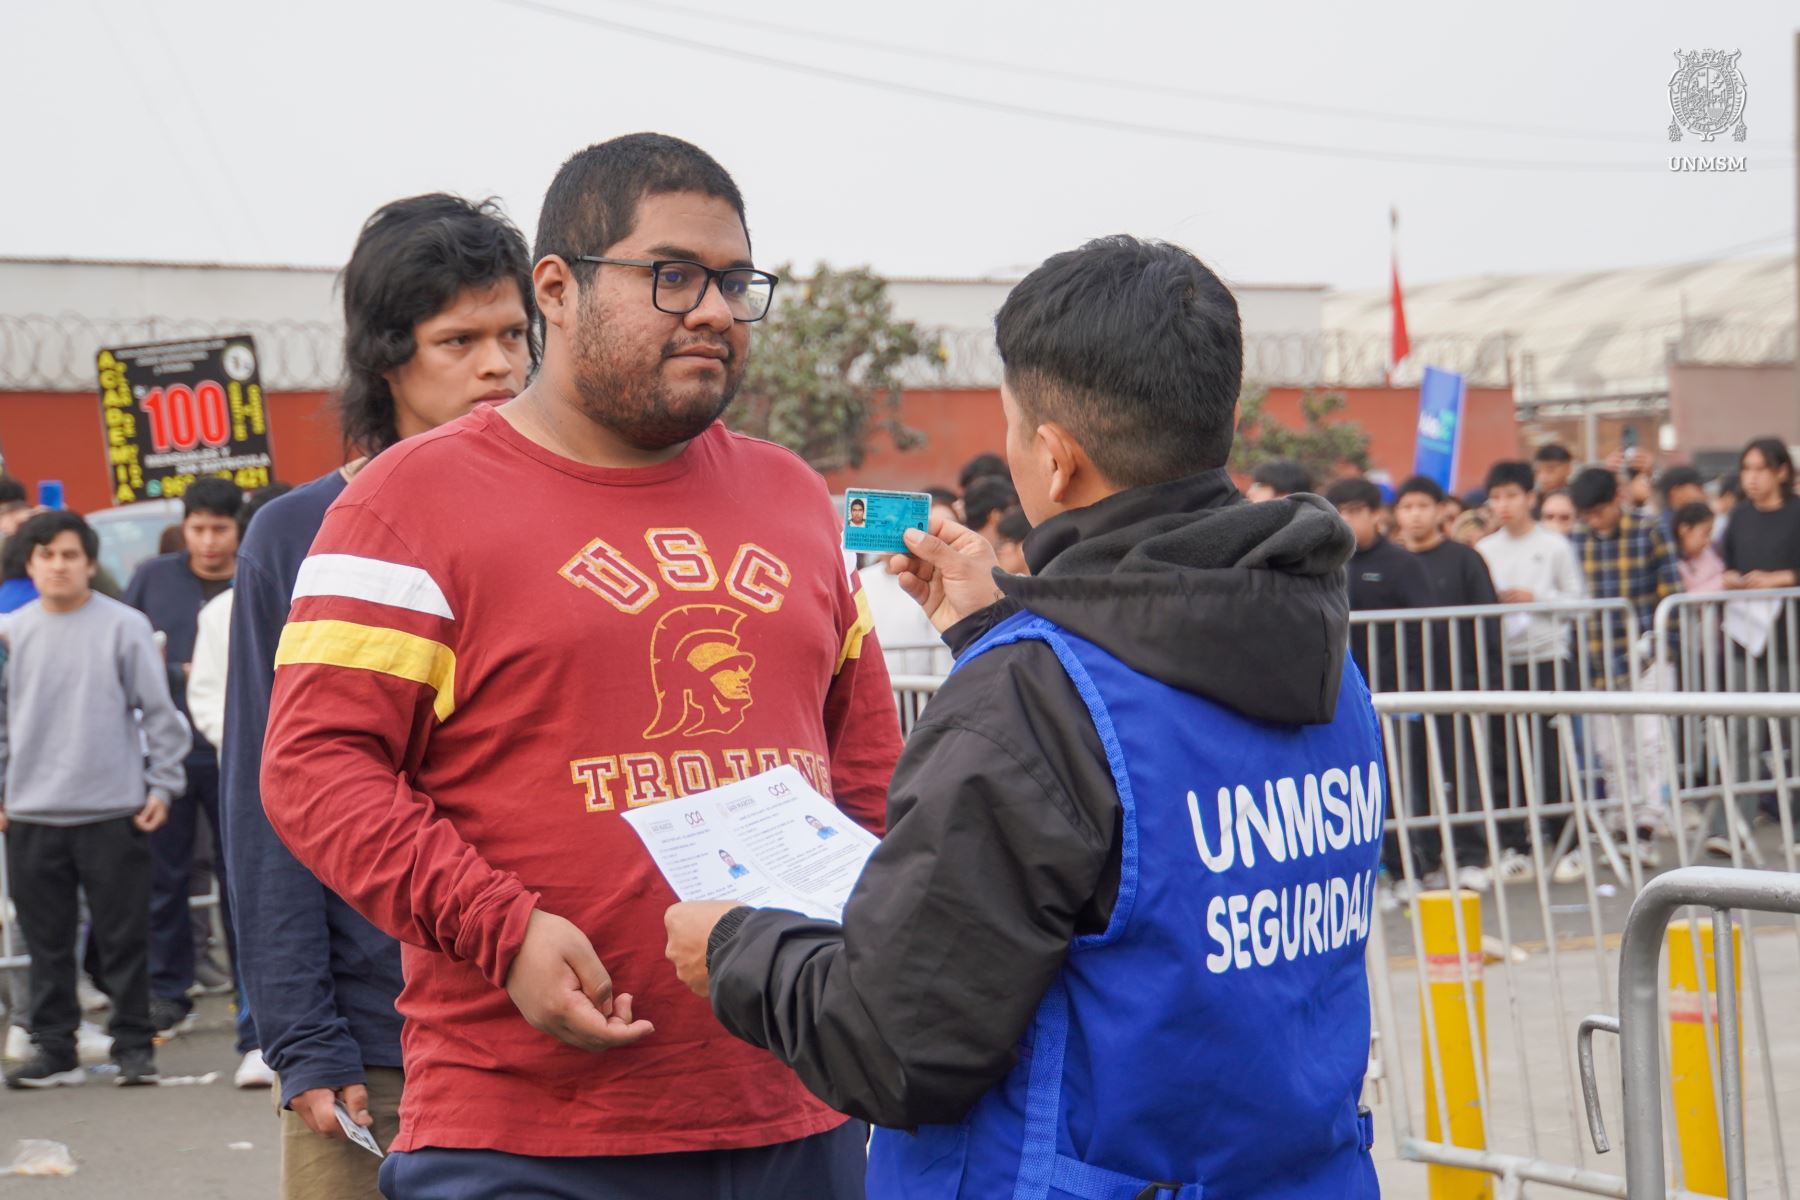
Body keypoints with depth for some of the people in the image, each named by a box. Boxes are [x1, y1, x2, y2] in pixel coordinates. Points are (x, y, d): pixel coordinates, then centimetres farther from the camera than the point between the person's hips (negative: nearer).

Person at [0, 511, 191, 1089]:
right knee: (47, 942, 8)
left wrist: (162, 784, -3)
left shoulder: (124, 626, -1)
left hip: (114, 810, -3)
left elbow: (159, 711, 1)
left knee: (125, 938, 2)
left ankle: (134, 1045, 11)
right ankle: (54, 1047, 16)